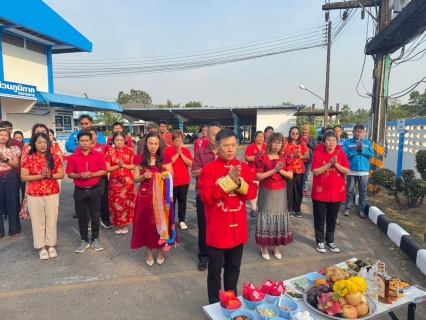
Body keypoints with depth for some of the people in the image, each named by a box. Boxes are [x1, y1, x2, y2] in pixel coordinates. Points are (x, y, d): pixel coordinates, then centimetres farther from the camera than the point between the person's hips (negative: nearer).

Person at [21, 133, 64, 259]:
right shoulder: (29, 159, -4)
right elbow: (24, 177, -6)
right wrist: (40, 176, -17)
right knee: (38, 221, 8)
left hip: (52, 194, 1)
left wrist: (50, 176, -16)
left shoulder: (55, 157, 0)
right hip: (35, 195, -1)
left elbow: (61, 174, 1)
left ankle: (51, 245, 24)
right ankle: (41, 247, 21)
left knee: (52, 220, 9)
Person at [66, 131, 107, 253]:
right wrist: (80, 175, -17)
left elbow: (104, 171, -2)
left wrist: (92, 174, -17)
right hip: (79, 191, 1)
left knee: (95, 216, 9)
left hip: (94, 190, -1)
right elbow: (70, 174, 2)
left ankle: (95, 239, 23)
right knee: (81, 217, 11)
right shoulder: (73, 157, 0)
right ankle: (84, 240, 25)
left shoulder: (98, 155, -2)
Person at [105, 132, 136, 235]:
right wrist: (118, 166, -18)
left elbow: (134, 166, 0)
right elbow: (107, 168, -4)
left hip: (127, 181, 0)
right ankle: (118, 225, 18)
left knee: (127, 203, 4)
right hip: (115, 181, 0)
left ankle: (125, 225, 18)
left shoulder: (129, 151, 3)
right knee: (116, 204, 4)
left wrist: (124, 165, -16)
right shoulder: (110, 152, 1)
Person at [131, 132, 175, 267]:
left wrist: (167, 175, -21)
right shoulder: (139, 159, 2)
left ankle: (160, 250, 24)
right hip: (145, 196, 0)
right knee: (146, 222, 5)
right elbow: (135, 179, 2)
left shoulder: (165, 158, 2)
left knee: (161, 221, 5)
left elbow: (172, 176, 1)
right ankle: (149, 252, 22)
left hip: (161, 195, 0)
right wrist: (144, 176, -18)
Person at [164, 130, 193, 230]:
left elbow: (191, 164, -7)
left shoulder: (186, 150, 3)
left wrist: (181, 154, -13)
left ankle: (182, 221, 20)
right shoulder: (168, 150, -4)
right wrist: (177, 154, -17)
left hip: (184, 181, 2)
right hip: (172, 181, -2)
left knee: (182, 201, 10)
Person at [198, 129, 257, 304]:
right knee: (215, 270, 11)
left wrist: (239, 182, -20)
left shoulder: (244, 167, 2)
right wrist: (228, 180, -23)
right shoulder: (209, 169, -11)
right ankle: (215, 304, 31)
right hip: (217, 229, -4)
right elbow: (206, 196, -18)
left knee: (234, 268, 20)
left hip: (238, 228, 4)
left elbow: (252, 193, -1)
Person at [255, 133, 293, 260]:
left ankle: (276, 247, 24)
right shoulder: (263, 157, -8)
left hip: (280, 193, 4)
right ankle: (264, 248, 14)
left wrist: (280, 170, -15)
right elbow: (258, 177, -14)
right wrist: (274, 170, -20)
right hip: (266, 193, -4)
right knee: (266, 219, 0)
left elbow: (290, 175, 3)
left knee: (279, 218, 9)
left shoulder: (284, 158, 6)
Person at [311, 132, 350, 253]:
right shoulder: (318, 153, -9)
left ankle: (330, 241, 29)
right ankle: (320, 242, 22)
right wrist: (329, 164, -22)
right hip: (321, 192, -3)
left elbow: (347, 171, -4)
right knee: (319, 218, 7)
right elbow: (315, 172, -15)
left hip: (337, 192, 3)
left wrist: (336, 164, -18)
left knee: (332, 219, 14)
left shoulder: (341, 154, 1)